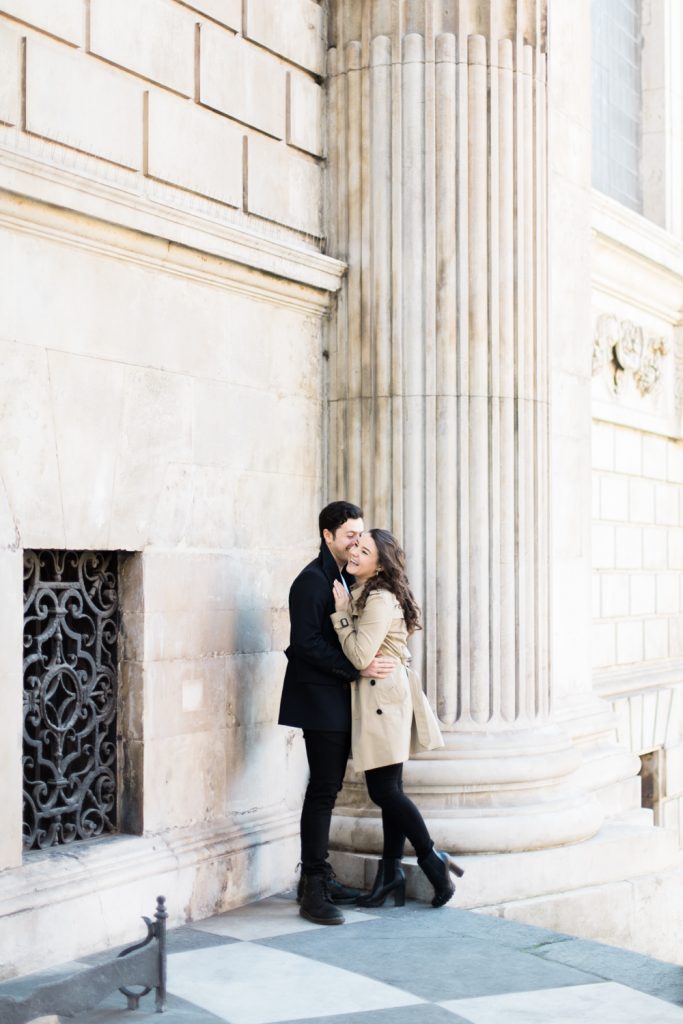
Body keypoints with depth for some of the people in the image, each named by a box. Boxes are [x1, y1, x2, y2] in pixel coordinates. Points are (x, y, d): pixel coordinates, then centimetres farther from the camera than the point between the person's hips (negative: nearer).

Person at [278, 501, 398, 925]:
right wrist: (359, 667, -22)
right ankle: (313, 890, -4)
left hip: (340, 700, 9)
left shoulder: (348, 579, 14)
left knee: (328, 787, 13)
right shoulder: (312, 581, -13)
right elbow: (306, 642, -20)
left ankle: (320, 877, 21)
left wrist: (367, 663, 5)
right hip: (319, 699, -9)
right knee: (324, 788, -9)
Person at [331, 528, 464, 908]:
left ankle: (434, 859, 4)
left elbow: (360, 656, -21)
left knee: (384, 790, -7)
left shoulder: (380, 599, -16)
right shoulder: (362, 594, 15)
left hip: (384, 697, -10)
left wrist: (342, 612, -14)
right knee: (388, 789, 11)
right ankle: (391, 874, 16)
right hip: (378, 696, 10)